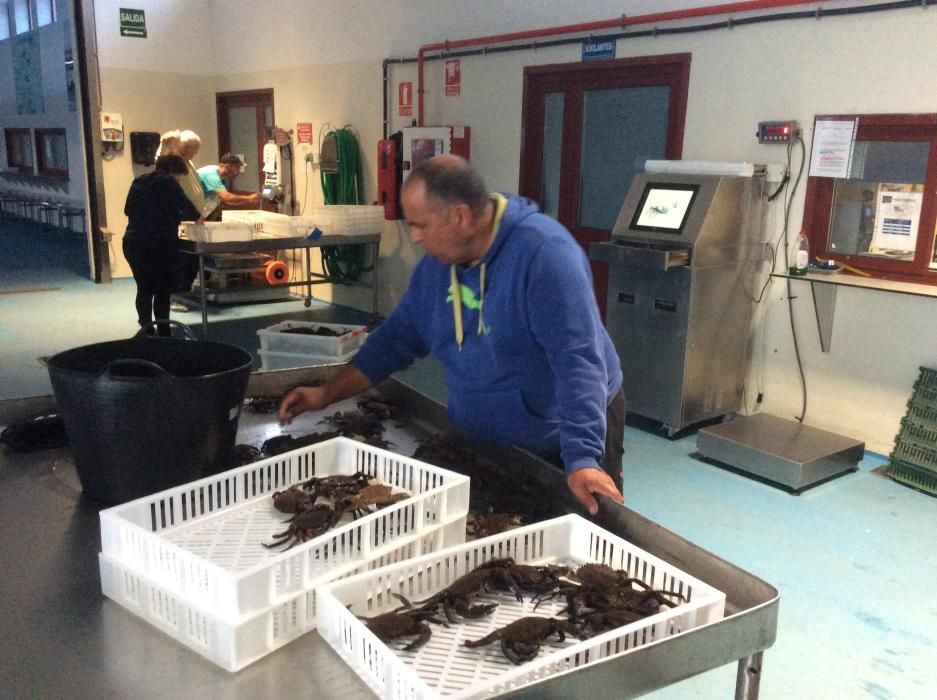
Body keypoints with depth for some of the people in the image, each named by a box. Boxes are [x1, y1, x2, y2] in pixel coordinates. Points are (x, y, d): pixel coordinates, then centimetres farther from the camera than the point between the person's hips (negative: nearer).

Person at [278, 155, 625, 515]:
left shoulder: (542, 252, -25)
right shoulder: (437, 263, -2)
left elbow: (577, 359, -31)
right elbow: (398, 337, 8)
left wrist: (581, 458, -38)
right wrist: (326, 394, 3)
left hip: (565, 441, -6)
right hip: (482, 443, 6)